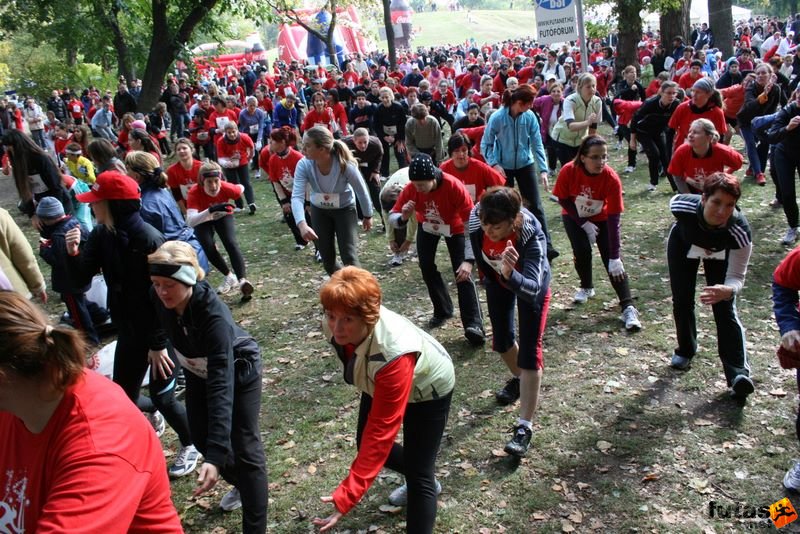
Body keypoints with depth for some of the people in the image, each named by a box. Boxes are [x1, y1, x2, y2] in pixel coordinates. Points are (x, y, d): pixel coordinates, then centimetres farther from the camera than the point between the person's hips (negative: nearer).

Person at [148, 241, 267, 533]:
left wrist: (215, 456, -52)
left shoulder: (214, 315, -42)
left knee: (244, 448, -6)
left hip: (237, 371, -6)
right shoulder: (158, 298, -25)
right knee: (201, 438, 15)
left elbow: (221, 385, -47)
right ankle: (240, 483, 43)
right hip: (197, 370, 6)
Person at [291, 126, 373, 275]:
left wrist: (368, 216, -3)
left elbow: (361, 190, -17)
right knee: (327, 259, 10)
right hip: (319, 211, 3)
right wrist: (302, 225, -52)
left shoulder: (345, 165, -34)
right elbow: (297, 196, -35)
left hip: (345, 209, -3)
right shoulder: (304, 165, -28)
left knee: (349, 257, -12)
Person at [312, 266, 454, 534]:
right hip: (379, 382, 7)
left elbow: (382, 431, -41)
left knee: (419, 476, -7)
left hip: (428, 388, -7)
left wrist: (346, 497, -41)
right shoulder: (336, 326, -29)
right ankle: (425, 480, 43)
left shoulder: (394, 354, -47)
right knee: (364, 444, 17)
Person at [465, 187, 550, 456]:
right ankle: (518, 378, 51)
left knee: (529, 351, -8)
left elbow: (532, 288, -50)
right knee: (501, 339, 18)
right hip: (497, 279, 5)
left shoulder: (531, 235, -43)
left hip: (530, 283, -4)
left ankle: (524, 427, -2)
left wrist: (510, 275, -70)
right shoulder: (475, 219, -32)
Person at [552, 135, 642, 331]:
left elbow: (614, 219, -30)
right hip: (574, 217, 1)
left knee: (612, 261, -13)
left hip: (601, 218, -1)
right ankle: (586, 287, 12)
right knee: (582, 250, -18)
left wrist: (615, 257, -33)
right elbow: (563, 200, -12)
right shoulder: (568, 171, -29)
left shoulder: (611, 178, -31)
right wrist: (584, 224, -17)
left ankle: (628, 308, -15)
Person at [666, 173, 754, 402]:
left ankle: (739, 374, -15)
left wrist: (727, 290, -61)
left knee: (725, 309, -11)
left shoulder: (740, 231, -41)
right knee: (682, 301, 2)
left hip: (720, 253, -1)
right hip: (684, 244, 1)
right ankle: (685, 350, 27)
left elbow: (737, 277, -37)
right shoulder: (682, 205, -41)